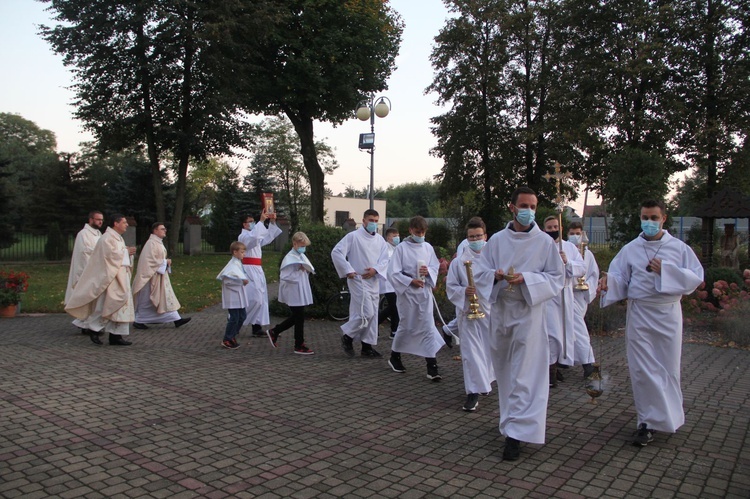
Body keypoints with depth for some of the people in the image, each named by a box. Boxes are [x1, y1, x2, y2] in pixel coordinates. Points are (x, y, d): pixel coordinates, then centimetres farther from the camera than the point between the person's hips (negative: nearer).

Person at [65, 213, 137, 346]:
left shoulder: (118, 238, 19)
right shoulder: (107, 238, -11)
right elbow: (111, 255, -20)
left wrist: (128, 253, 1)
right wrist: (126, 251, -9)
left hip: (121, 276, 9)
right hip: (111, 276, -9)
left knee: (122, 302, 4)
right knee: (107, 304, -8)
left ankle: (116, 335, 6)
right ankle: (94, 328, 9)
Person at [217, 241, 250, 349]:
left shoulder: (239, 263, 10)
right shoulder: (232, 265, -19)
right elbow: (227, 278, -28)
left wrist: (245, 280, 2)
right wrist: (241, 281, -23)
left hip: (239, 296, 10)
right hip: (232, 296, -10)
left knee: (242, 316, 16)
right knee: (234, 318, -3)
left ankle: (232, 335, 30)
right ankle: (226, 340, 10)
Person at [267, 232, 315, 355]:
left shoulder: (302, 257, 12)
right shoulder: (289, 258, -15)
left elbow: (312, 270, 14)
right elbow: (284, 276, -21)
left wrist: (306, 268, -6)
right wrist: (299, 271, -16)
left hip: (301, 293, 9)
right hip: (294, 293, -9)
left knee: (296, 317, 17)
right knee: (299, 318, -1)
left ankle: (274, 332, 31)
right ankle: (299, 346, 11)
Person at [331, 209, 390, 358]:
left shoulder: (380, 239, 10)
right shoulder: (353, 236, -7)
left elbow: (385, 259, 5)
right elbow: (336, 252, -11)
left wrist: (375, 269, -14)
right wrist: (348, 270, -15)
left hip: (374, 281, 6)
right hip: (358, 280, -6)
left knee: (372, 314, 9)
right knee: (366, 313, -14)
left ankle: (367, 346, 19)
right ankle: (347, 336, 7)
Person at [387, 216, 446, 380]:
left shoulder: (428, 247, 5)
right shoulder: (402, 248, -7)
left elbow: (435, 267, 10)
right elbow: (393, 272, -9)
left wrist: (429, 272, -12)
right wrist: (410, 281, -16)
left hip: (425, 291, 3)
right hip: (407, 292, -3)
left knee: (428, 327, -2)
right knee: (406, 326, 9)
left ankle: (432, 366, 1)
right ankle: (394, 357, 33)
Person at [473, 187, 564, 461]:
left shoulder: (545, 242, 0)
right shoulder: (496, 240, 7)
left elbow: (557, 278, -2)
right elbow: (480, 272, 7)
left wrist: (526, 279, -17)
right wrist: (496, 275, -16)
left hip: (528, 312, -3)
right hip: (499, 311, 4)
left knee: (524, 374, -7)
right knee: (504, 371, 13)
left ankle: (516, 433, -3)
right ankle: (511, 421, 31)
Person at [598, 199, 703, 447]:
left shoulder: (679, 248, 3)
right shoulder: (630, 249, 5)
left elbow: (697, 277, -3)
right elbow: (619, 278, 0)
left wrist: (666, 271, -16)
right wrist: (607, 282, -24)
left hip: (668, 314, 0)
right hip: (639, 314, 0)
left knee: (668, 368, 8)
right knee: (642, 369, -1)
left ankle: (667, 415, 30)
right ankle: (648, 422, 7)